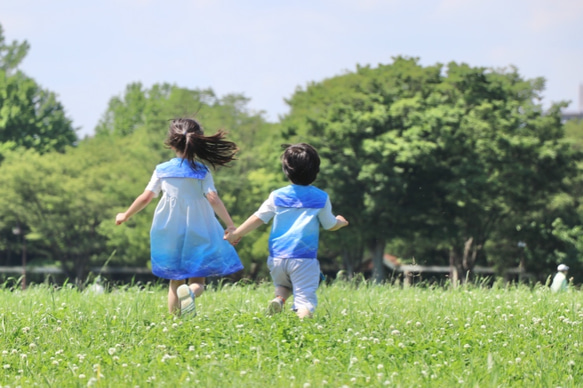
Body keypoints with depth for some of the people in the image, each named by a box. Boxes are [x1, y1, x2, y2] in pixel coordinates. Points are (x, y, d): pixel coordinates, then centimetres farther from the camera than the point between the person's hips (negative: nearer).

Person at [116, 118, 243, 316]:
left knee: (175, 280, 15)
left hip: (170, 234, 2)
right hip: (197, 232, -2)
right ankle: (191, 291, -29)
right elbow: (213, 198, -13)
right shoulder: (202, 172, -4)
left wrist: (125, 215, 15)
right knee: (198, 280, 4)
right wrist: (231, 226, -12)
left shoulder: (162, 170, 1)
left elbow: (146, 197, 1)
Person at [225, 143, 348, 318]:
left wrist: (236, 234, 17)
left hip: (277, 257, 2)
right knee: (304, 298, -6)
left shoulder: (277, 196, 4)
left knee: (283, 286, 26)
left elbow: (258, 218, 5)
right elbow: (330, 225, 13)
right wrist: (340, 222, 37)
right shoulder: (321, 198, 1)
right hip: (304, 258, -2)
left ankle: (279, 298, -6)